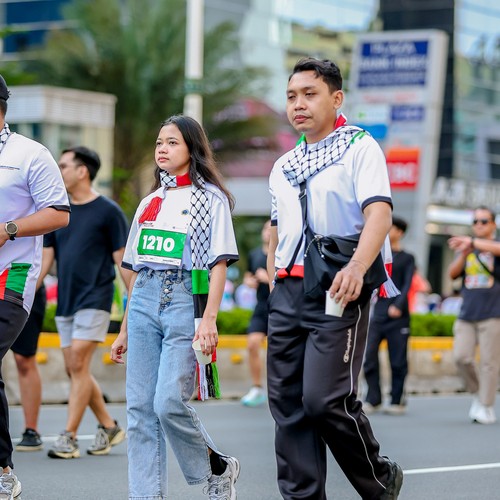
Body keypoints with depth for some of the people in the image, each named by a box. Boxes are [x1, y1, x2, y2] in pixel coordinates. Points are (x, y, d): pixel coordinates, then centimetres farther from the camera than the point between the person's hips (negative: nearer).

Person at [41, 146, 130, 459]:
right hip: (65, 302, 7)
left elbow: (122, 260, -5)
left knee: (78, 365, -13)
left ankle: (69, 437, -12)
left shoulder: (108, 211, -5)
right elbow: (46, 260, 13)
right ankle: (109, 427, 22)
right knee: (75, 370, 7)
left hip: (94, 299, -7)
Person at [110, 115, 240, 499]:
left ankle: (219, 468, 8)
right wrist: (125, 328, 18)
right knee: (140, 408, -1)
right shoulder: (149, 203, 20)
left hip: (186, 301, -6)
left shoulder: (210, 198, 3)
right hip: (145, 302, 6)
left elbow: (219, 264, -4)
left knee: (170, 402, -16)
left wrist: (209, 318, -15)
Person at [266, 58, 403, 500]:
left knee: (325, 400, -14)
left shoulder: (359, 147, -2)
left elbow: (379, 212, -15)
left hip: (338, 290, -7)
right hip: (288, 292, 7)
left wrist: (357, 268, -31)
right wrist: (273, 281, 14)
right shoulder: (283, 167, 18)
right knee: (287, 402, 2)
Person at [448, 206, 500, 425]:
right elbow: (452, 273, 7)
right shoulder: (465, 249, 17)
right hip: (466, 314, 4)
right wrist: (464, 253, -7)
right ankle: (476, 394, 14)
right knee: (461, 357, -7)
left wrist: (471, 242, -23)